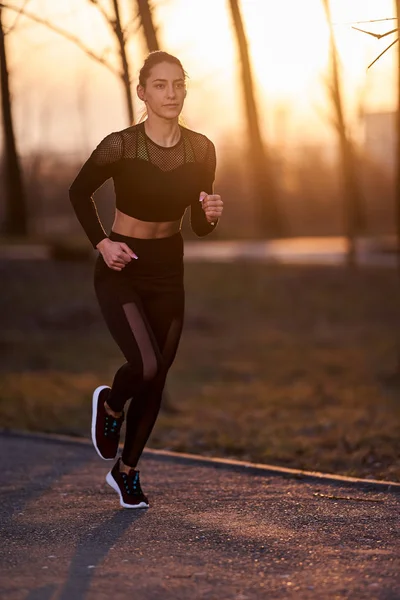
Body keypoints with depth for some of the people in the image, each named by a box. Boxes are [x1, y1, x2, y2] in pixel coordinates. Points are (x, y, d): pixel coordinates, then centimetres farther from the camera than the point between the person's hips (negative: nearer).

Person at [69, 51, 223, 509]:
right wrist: (101, 242, -11)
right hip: (120, 269, -4)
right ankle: (110, 404, 14)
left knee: (156, 381, 9)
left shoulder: (200, 150, -7)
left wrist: (211, 214, -19)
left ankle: (126, 471, 31)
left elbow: (199, 227, 3)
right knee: (146, 365, -22)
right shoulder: (120, 146, -18)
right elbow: (79, 192, 0)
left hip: (168, 271, 4)